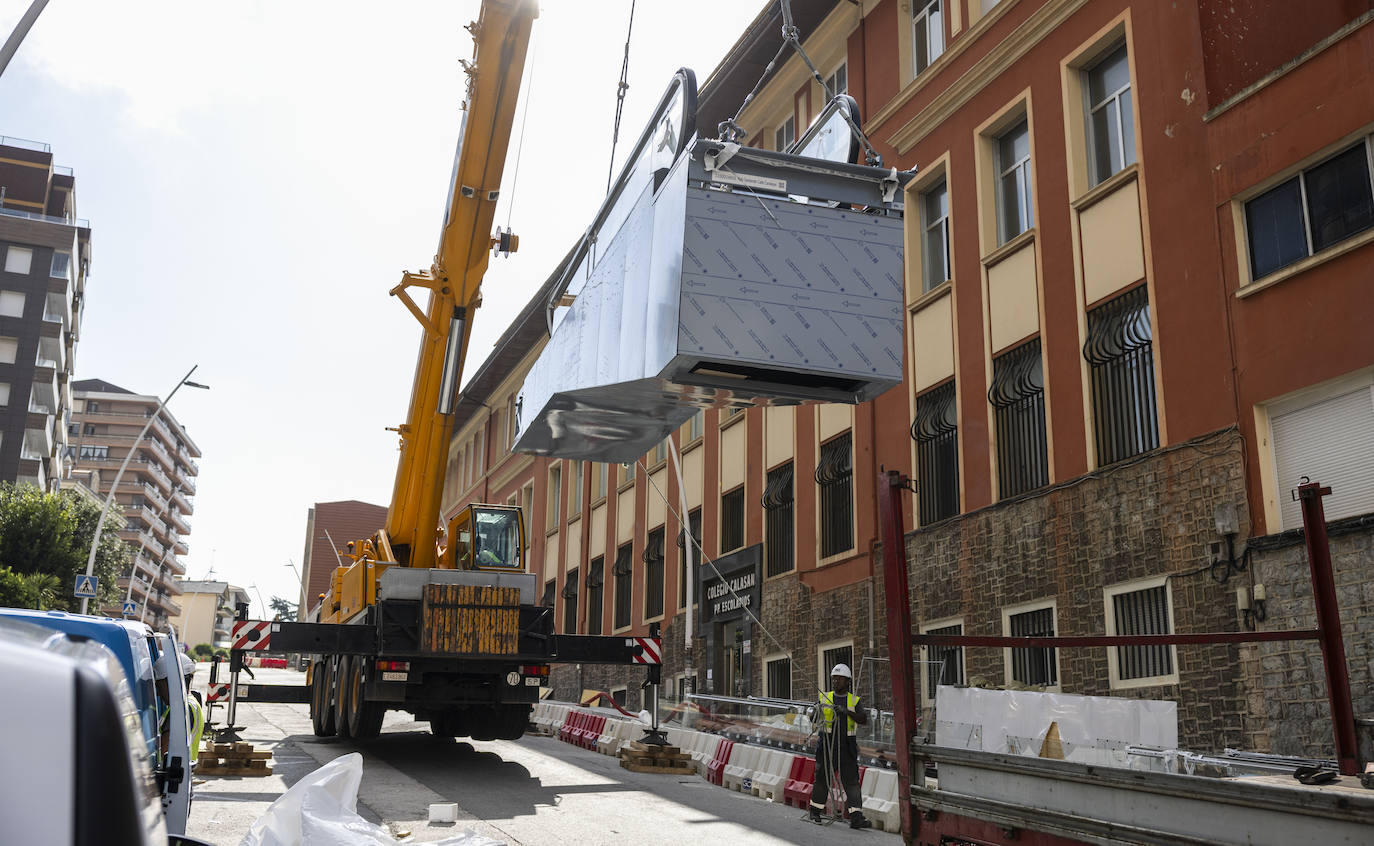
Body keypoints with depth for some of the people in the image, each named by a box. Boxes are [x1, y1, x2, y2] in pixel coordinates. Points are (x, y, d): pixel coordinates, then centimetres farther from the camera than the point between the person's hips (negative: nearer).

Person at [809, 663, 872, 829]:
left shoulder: (854, 700, 8)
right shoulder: (824, 697, 9)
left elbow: (864, 720, -5)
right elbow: (815, 720, 10)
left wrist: (847, 711, -19)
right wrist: (818, 711, -12)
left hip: (847, 746, 0)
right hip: (826, 744, 0)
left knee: (852, 780, -6)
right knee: (822, 778, 5)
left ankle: (856, 816, -9)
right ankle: (815, 811, 20)